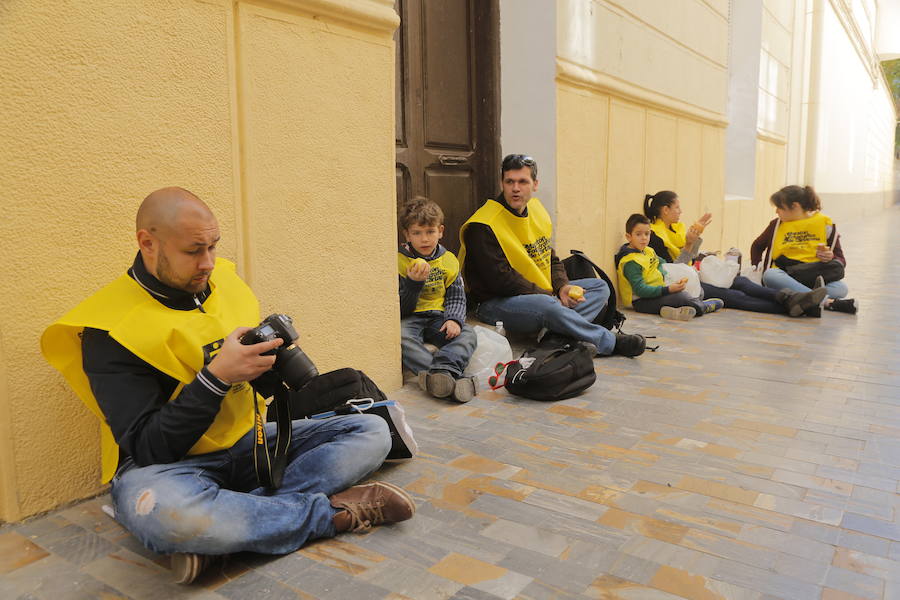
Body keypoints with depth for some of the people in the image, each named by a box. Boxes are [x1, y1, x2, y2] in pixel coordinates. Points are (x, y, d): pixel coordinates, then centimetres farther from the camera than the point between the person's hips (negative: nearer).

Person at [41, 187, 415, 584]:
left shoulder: (223, 281, 4)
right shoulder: (109, 331, -13)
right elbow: (146, 450, -18)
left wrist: (271, 353, -9)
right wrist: (216, 376, -28)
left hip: (249, 445, 6)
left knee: (372, 431, -9)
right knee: (155, 508, -42)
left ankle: (220, 531, -24)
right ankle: (333, 511, -22)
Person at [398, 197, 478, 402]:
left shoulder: (448, 260, 8)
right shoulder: (399, 261, -1)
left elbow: (456, 298, 9)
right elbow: (402, 308, -5)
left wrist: (454, 319, -13)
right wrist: (414, 283, -22)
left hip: (438, 316, 3)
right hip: (410, 319, -3)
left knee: (468, 334, -25)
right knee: (400, 338, -36)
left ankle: (442, 370, -52)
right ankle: (453, 377, -52)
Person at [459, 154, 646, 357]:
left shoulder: (537, 210, 9)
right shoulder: (482, 227, -17)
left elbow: (551, 259, 16)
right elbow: (501, 279, -22)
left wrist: (562, 286, -5)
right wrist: (551, 297, -19)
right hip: (495, 303, -9)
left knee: (599, 287, 3)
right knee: (547, 306, -38)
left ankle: (557, 337, -26)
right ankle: (610, 341, -14)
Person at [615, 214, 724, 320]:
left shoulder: (648, 251, 10)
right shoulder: (631, 262, -19)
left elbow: (662, 263, 29)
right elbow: (640, 290, -26)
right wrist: (668, 289, -31)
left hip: (654, 293, 10)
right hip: (641, 301, -10)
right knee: (680, 296, -20)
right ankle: (703, 306, 6)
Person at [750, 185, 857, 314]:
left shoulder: (824, 224, 5)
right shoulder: (777, 225, 9)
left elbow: (841, 260, 8)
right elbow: (757, 246, 25)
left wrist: (830, 258, -15)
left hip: (814, 278, -1)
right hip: (785, 276, 1)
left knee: (841, 288, -29)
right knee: (769, 274, -35)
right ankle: (828, 302, -43)